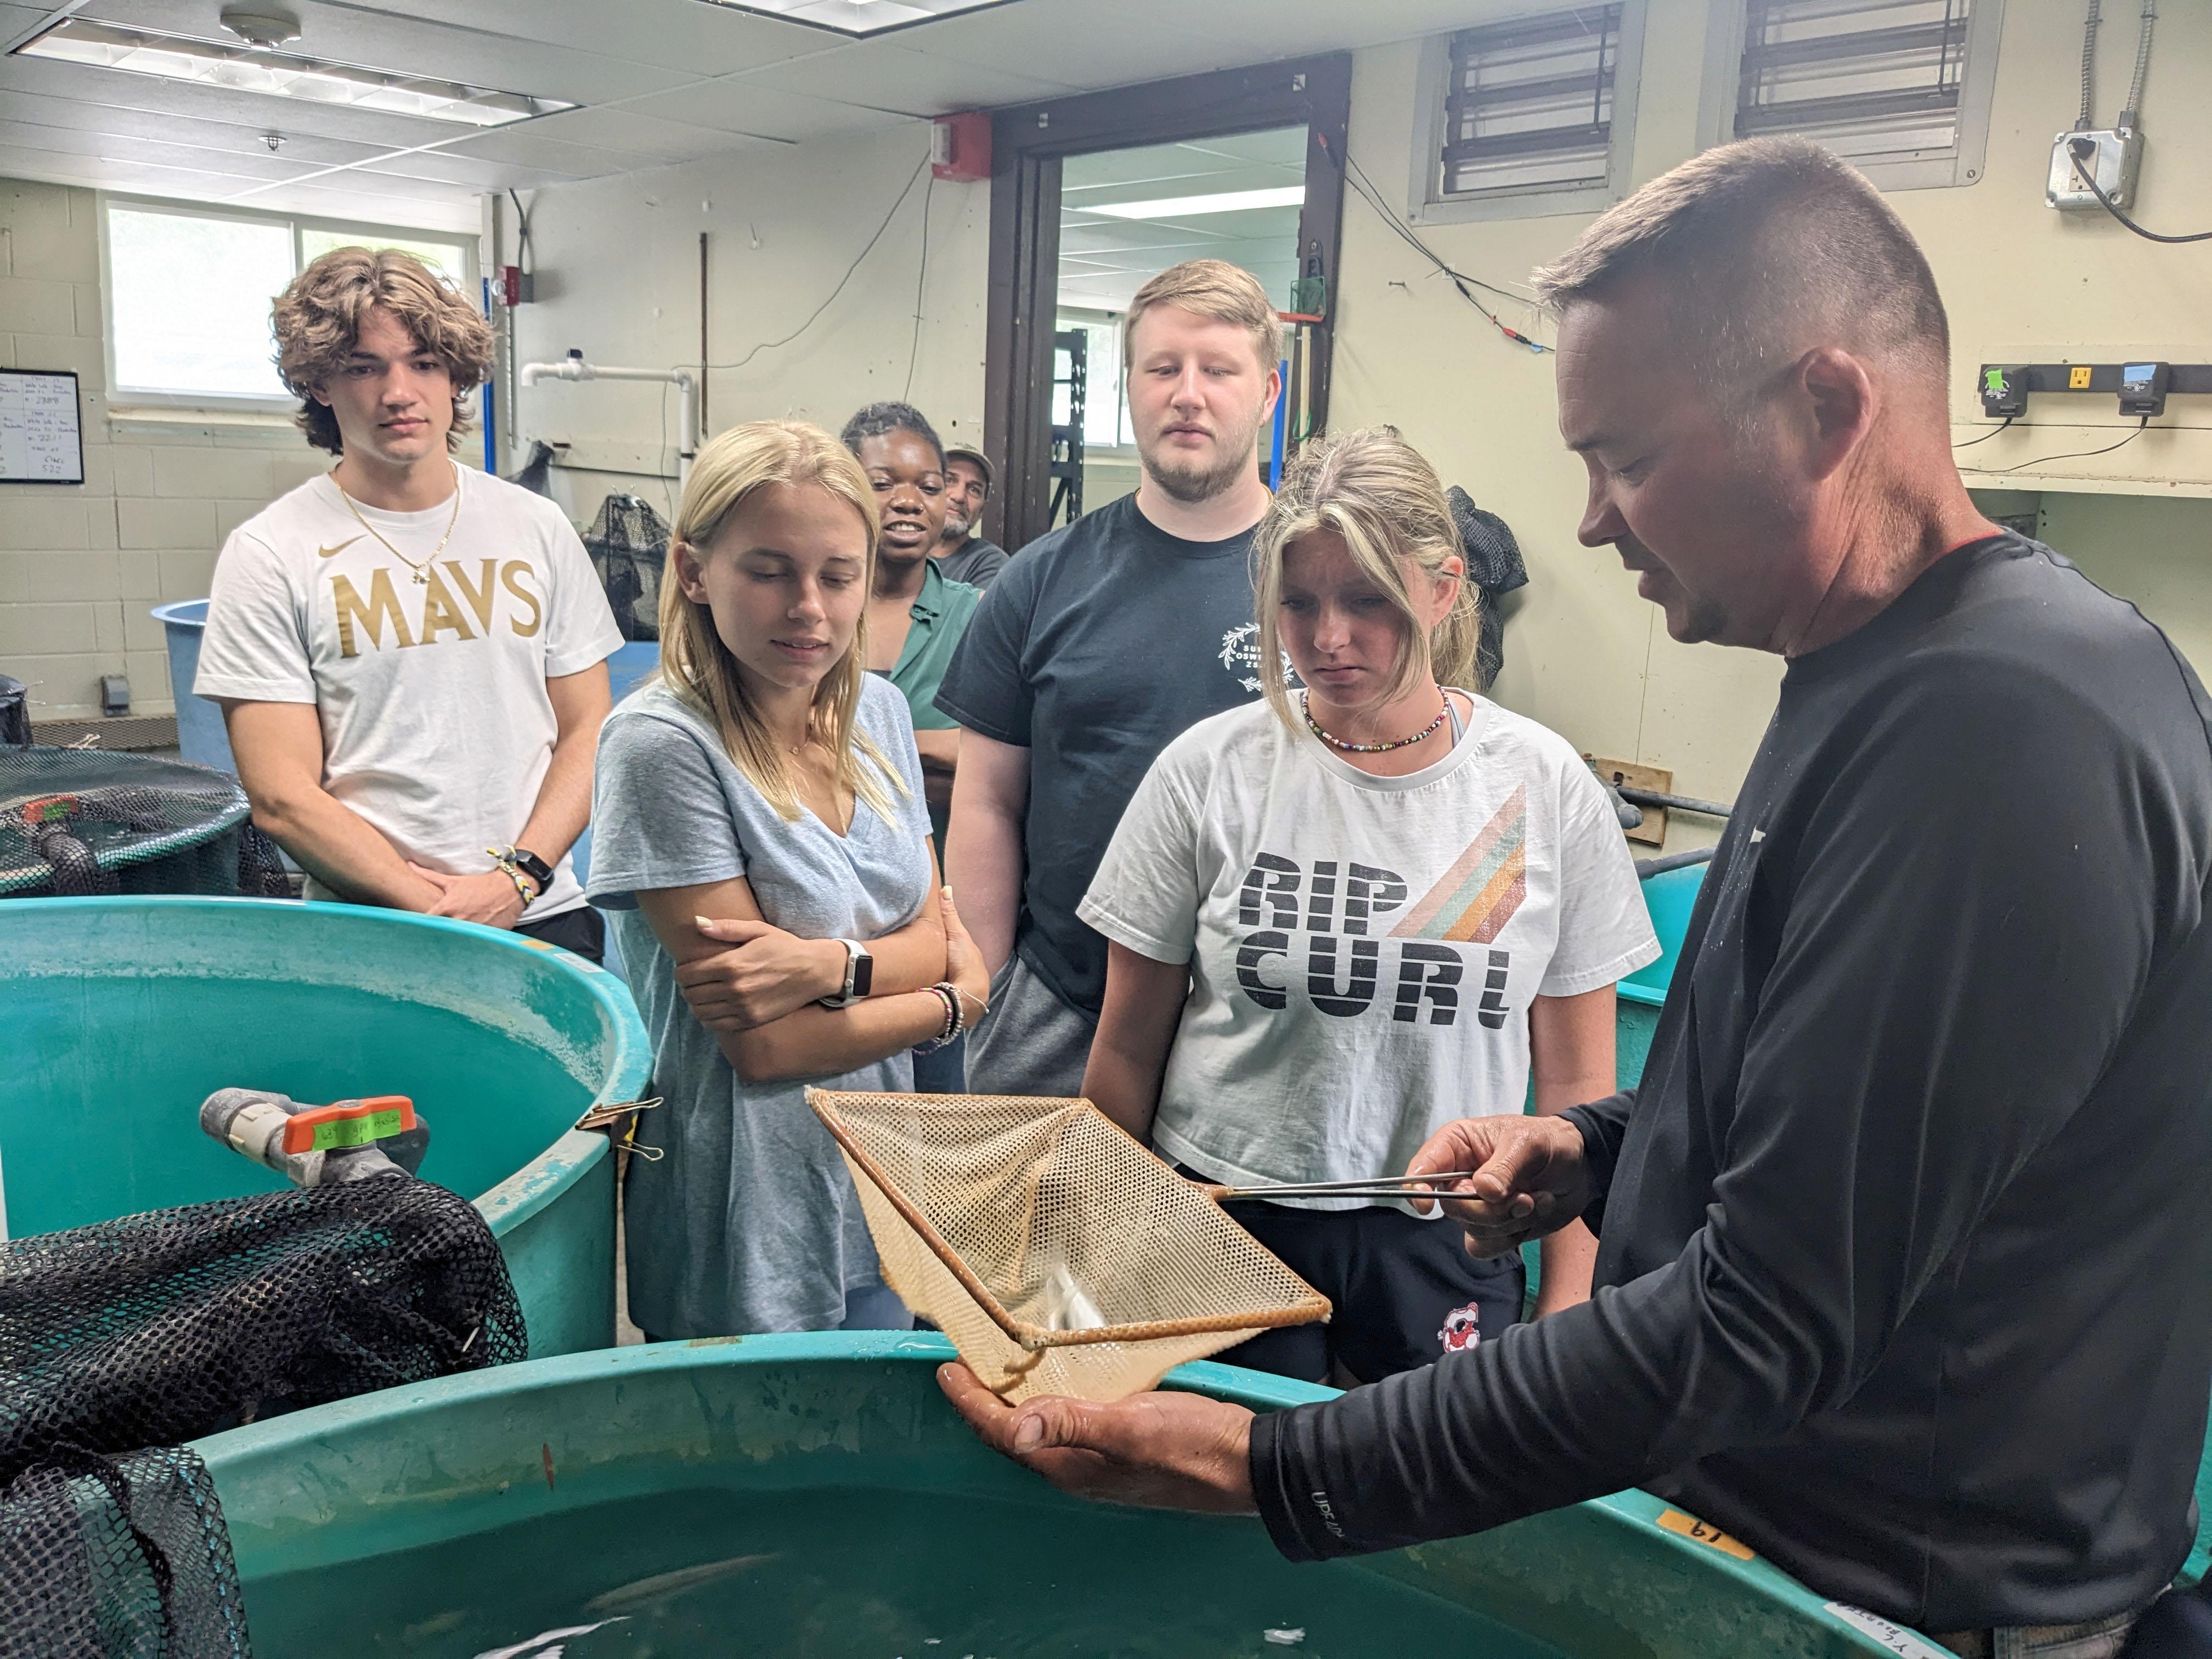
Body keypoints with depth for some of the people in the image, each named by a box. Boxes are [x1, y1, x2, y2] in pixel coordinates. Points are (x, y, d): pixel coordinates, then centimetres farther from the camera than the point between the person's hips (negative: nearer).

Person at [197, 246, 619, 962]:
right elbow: (282, 797, -4)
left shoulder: (537, 529, 9)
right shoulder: (269, 554, 1)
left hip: (544, 914, 2)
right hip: (365, 934, -1)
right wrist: (435, 909, -12)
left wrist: (516, 878, -6)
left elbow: (588, 734, 8)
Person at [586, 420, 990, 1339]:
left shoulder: (877, 711, 2)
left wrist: (827, 965, -21)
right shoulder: (660, 743, -19)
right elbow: (761, 1044, -20)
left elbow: (934, 940, 0)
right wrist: (952, 1000, -8)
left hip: (878, 1199, 7)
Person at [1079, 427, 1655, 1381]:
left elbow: (1577, 1078, 2)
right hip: (1224, 1217, 0)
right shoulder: (1209, 770, -6)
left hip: (1448, 1241, 1)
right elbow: (1130, 1045, 1)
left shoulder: (1545, 786, -4)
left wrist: (1568, 1305, 1)